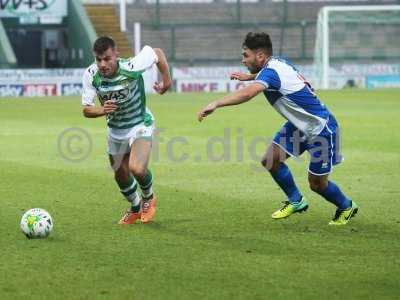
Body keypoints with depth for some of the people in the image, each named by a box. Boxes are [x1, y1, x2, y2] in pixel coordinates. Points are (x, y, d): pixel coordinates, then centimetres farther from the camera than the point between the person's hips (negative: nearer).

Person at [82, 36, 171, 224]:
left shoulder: (131, 68, -29)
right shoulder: (90, 75, -22)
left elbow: (157, 53, -11)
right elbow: (86, 110, -15)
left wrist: (166, 81, -2)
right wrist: (102, 110, -36)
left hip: (140, 124, -4)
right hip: (115, 130, 4)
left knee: (136, 168, -25)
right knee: (120, 176, 15)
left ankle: (148, 198, 10)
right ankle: (136, 208, 46)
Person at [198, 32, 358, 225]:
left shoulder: (271, 72, -27)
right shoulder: (277, 63, 0)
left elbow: (248, 93, -47)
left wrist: (216, 104, -53)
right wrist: (249, 76, 18)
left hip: (321, 128, -9)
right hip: (299, 124, 9)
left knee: (317, 184, 1)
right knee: (270, 160, -2)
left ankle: (347, 207, 27)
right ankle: (295, 201, 16)